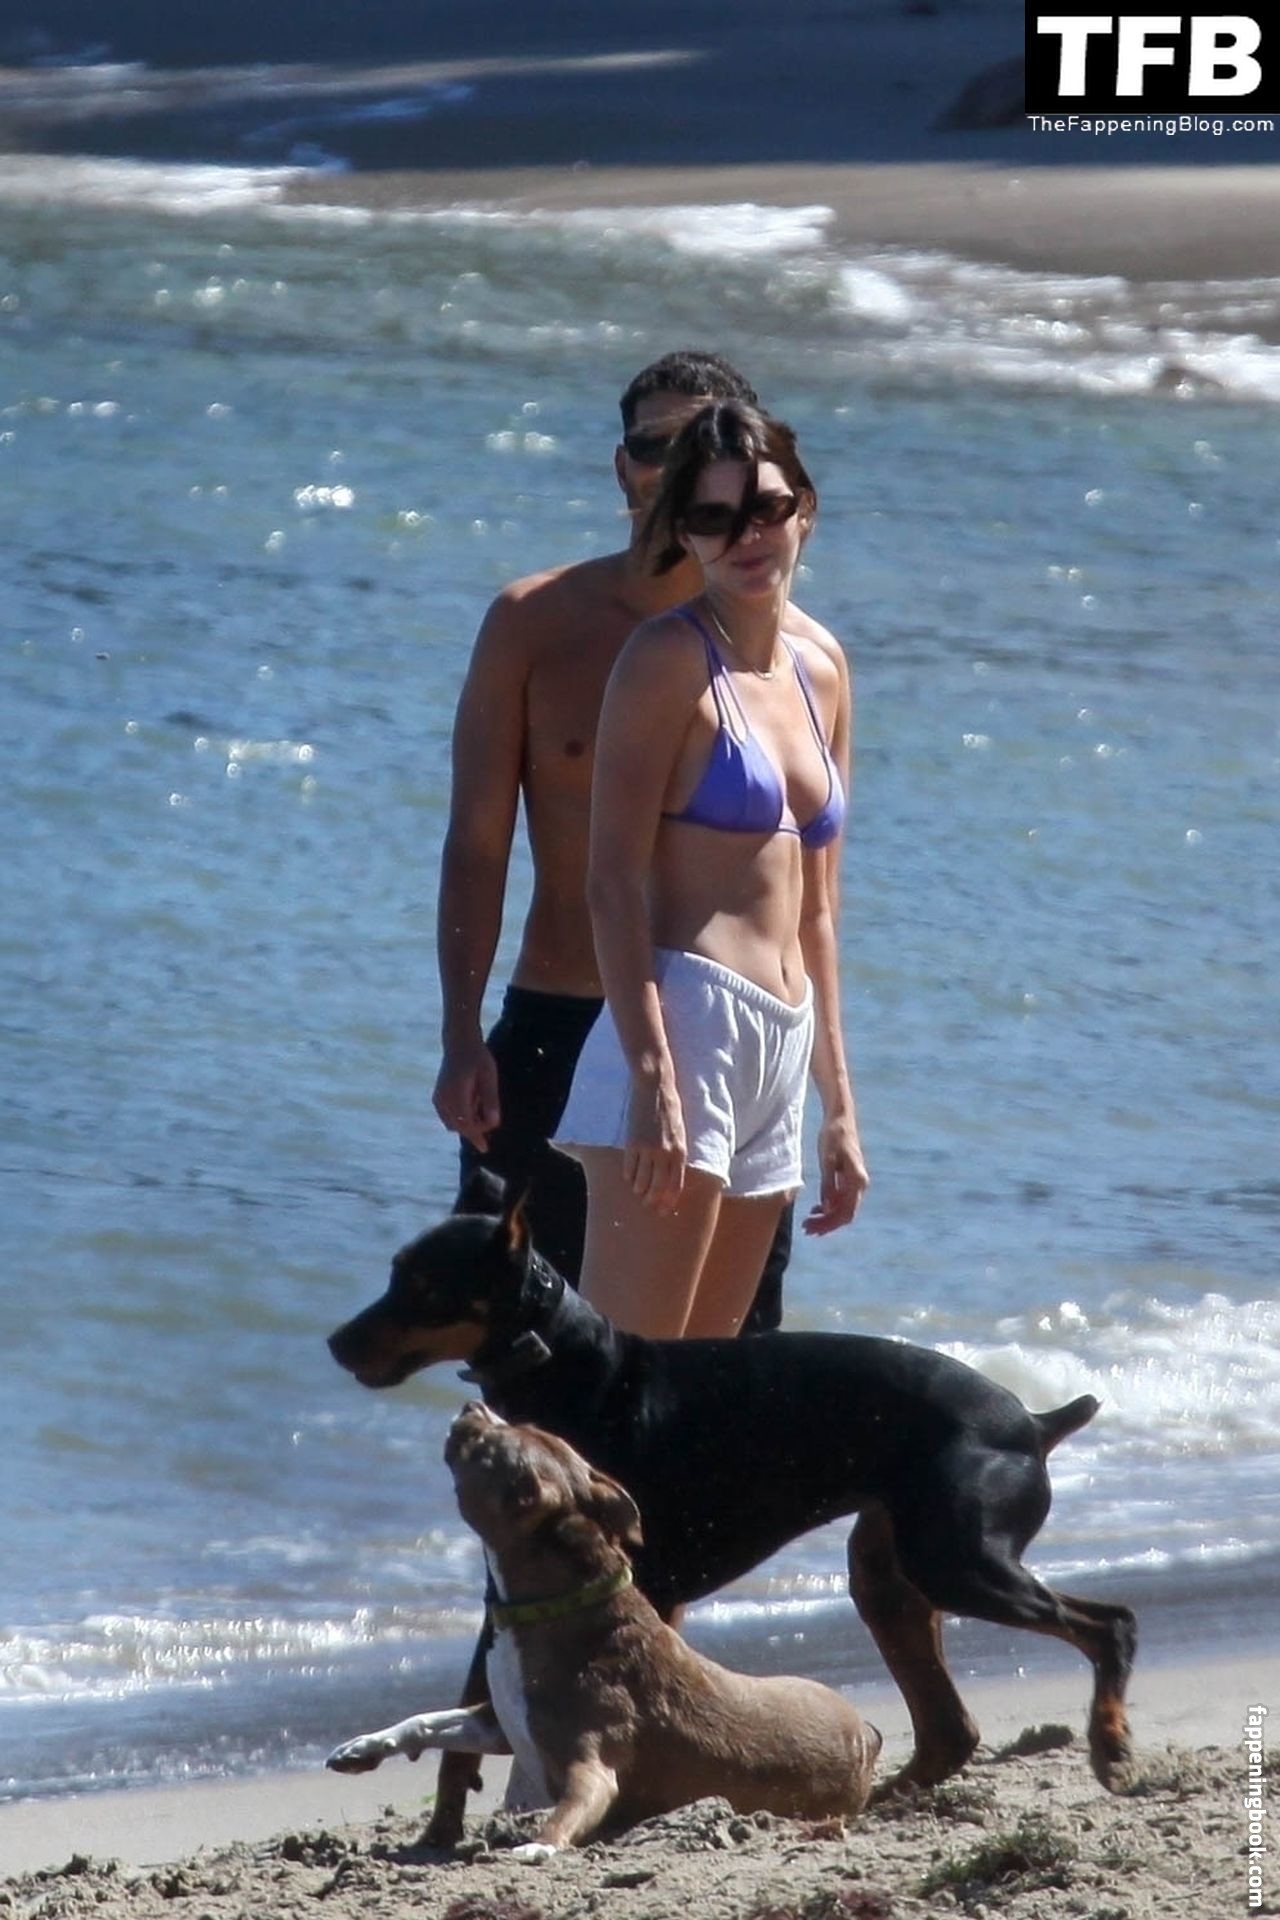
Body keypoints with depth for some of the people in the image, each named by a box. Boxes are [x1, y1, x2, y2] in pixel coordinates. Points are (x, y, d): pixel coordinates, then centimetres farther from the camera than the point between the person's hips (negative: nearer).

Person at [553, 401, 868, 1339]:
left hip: (779, 1048, 8)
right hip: (685, 1018, -8)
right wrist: (651, 1074, -21)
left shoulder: (822, 669, 17)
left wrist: (838, 1102, 20)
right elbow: (615, 880, -11)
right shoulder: (671, 659, -3)